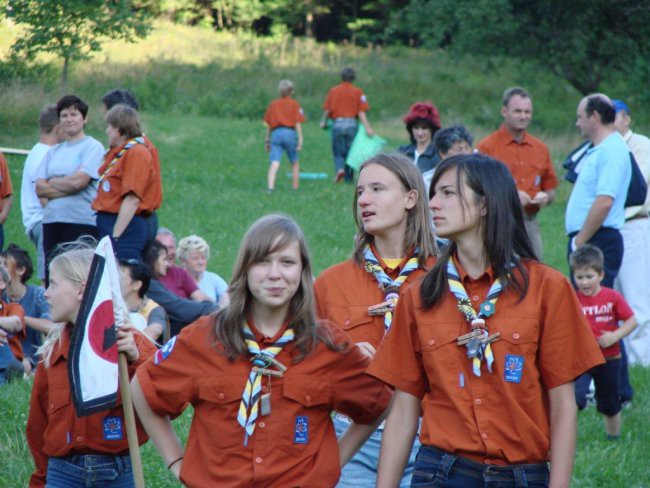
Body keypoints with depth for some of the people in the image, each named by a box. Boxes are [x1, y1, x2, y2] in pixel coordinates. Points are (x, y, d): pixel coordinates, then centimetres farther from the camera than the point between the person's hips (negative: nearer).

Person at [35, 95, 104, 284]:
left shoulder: (93, 147, 1)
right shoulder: (53, 152, 18)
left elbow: (79, 181, -12)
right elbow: (39, 189, 7)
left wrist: (52, 183, 3)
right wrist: (66, 186, -6)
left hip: (82, 221, -6)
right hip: (51, 221, 6)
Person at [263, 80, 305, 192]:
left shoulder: (273, 104, 15)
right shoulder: (294, 104, 7)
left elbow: (268, 124, 15)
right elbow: (298, 123, -2)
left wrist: (267, 140, 20)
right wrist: (300, 139, -5)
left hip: (276, 133, 1)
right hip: (290, 133, -1)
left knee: (274, 164, -9)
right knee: (294, 163, 16)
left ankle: (270, 187, -26)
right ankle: (295, 188, 18)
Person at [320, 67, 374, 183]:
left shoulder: (333, 91, 5)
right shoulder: (358, 92, 1)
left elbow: (327, 109, 4)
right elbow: (361, 112, -6)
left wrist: (323, 122, 21)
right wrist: (367, 127, -8)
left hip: (337, 124, 0)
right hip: (351, 124, 0)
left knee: (338, 152, 8)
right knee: (350, 152, 10)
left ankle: (339, 169, -19)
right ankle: (349, 177, 11)